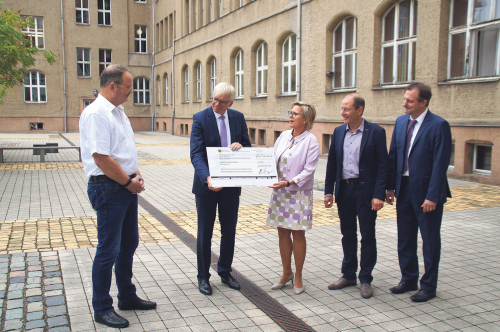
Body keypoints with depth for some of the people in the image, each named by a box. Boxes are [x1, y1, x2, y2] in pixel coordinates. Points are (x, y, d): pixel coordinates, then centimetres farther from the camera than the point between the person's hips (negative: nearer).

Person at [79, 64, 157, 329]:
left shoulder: (117, 111, 14)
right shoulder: (96, 113, -17)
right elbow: (101, 159, -23)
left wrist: (136, 175, 6)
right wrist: (129, 182, -14)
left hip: (126, 187, 10)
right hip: (108, 189, -10)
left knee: (129, 243, 18)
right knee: (108, 250, 0)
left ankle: (127, 297, 33)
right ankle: (102, 309, 16)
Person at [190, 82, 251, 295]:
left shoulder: (238, 118, 3)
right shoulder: (200, 118, -9)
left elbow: (248, 147, 8)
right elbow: (196, 154, -17)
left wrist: (241, 146, -17)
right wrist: (207, 178, -33)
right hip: (207, 184, -4)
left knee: (229, 232, 13)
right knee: (205, 233, 7)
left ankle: (225, 272, 31)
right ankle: (203, 277, 21)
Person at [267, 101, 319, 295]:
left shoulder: (311, 141, -10)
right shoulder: (283, 136, 7)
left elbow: (308, 170, -14)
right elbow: (273, 159, 14)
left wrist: (289, 182, -23)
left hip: (299, 193, -5)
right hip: (280, 192, 5)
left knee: (298, 234, 4)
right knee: (283, 232, 11)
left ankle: (298, 277, 20)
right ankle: (286, 273, 28)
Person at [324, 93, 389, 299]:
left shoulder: (376, 132, -7)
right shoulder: (338, 132, 7)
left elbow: (383, 166, -9)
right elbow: (332, 164, 11)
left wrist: (379, 195, -15)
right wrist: (328, 191, 6)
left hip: (365, 190, -4)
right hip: (344, 190, 5)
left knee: (367, 237, 5)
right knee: (347, 235, 14)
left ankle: (365, 279, 17)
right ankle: (348, 275, 27)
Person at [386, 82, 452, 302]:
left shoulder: (439, 125, -13)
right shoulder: (401, 122, 6)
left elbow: (440, 163, -16)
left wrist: (432, 196, -18)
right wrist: (391, 186, 7)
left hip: (426, 192, -6)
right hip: (404, 189, 6)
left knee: (430, 241, 8)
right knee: (405, 239, 16)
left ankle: (428, 286, 23)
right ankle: (408, 280, 33)